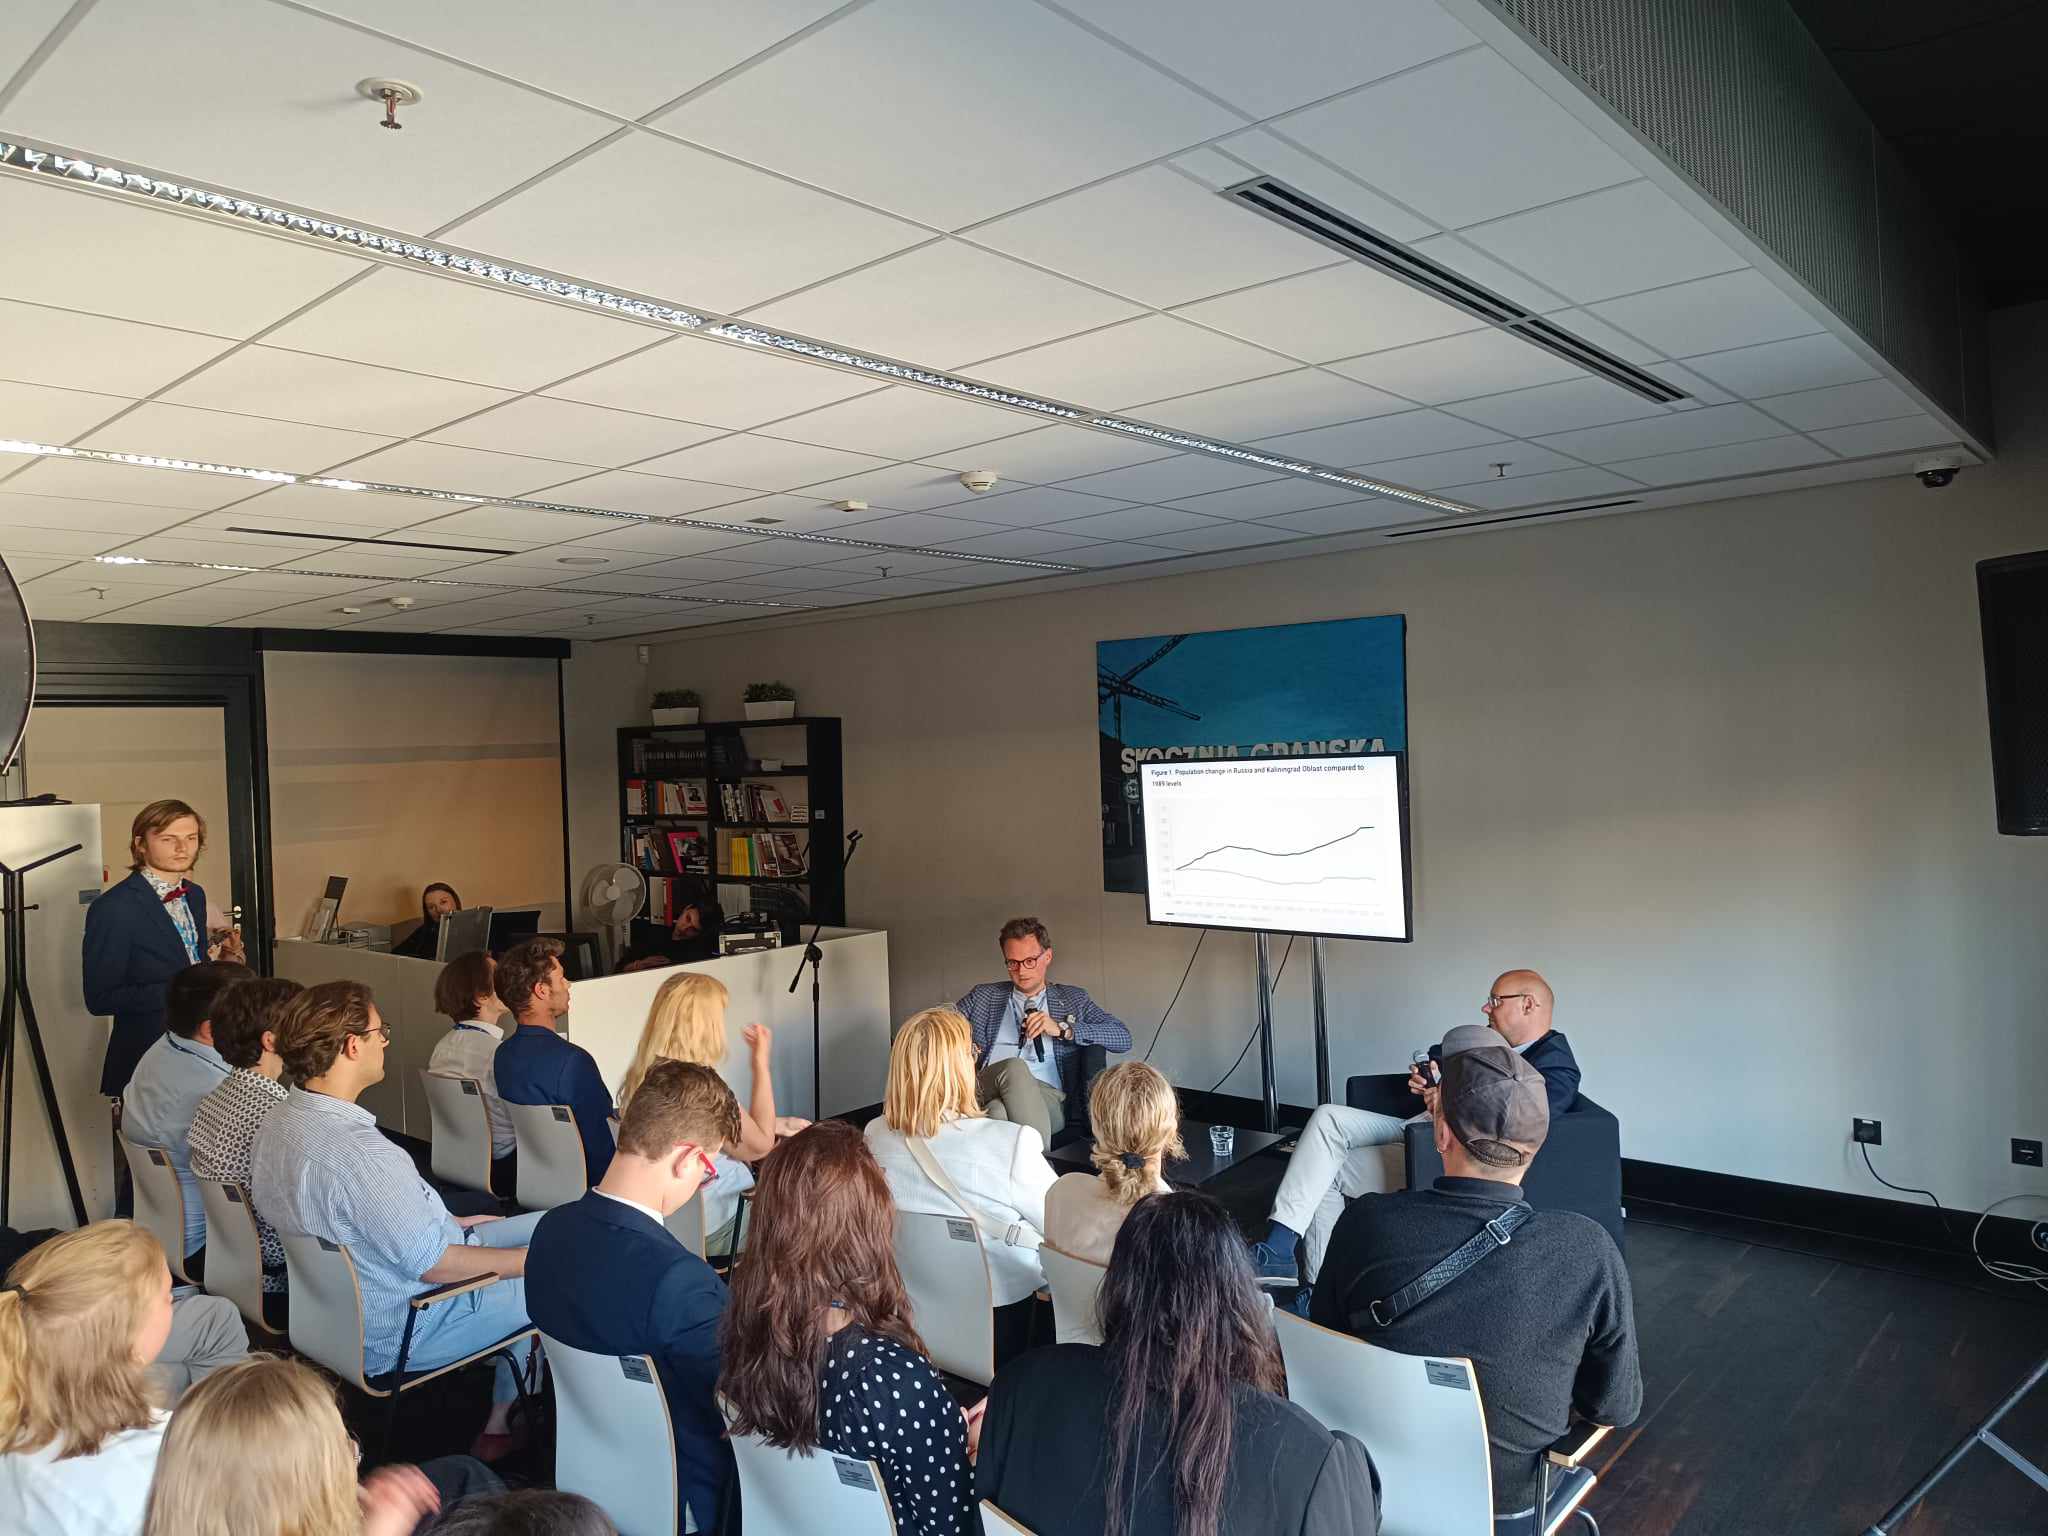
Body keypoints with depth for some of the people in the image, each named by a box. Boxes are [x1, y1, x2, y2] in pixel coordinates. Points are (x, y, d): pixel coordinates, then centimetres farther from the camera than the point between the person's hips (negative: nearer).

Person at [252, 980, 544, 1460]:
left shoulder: (280, 1119, -3)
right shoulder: (360, 1152, -34)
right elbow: (429, 1263, -25)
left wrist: (449, 1222, 13)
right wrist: (528, 1260, -13)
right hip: (394, 1336, -9)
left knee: (546, 1226, 13)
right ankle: (500, 1426, 18)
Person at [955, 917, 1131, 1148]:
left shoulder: (1073, 1000, 22)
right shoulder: (984, 996, 26)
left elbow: (1123, 1038, 8)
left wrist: (1062, 1029, -3)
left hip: (1048, 1097, -1)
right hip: (986, 1092, 2)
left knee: (1001, 1111, -37)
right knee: (1014, 1067, -35)